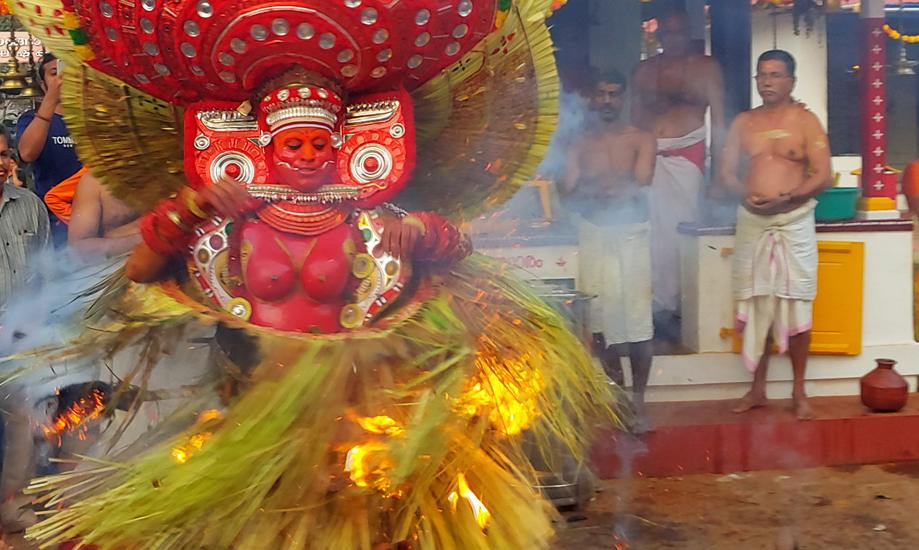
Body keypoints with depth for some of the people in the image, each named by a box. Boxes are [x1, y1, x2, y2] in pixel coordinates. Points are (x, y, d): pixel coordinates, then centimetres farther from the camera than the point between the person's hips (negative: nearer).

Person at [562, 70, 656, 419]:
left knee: (638, 319, -7)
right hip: (594, 236, 2)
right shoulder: (580, 144, 9)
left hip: (632, 235, -2)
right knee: (600, 318, 1)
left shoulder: (641, 139, 5)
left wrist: (593, 189, -12)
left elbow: (640, 187, -10)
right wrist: (616, 188, -15)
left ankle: (637, 399, 3)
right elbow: (569, 196, -2)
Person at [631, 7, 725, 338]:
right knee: (652, 230, -3)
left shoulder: (706, 68, 9)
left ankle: (673, 305, 1)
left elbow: (718, 119, 5)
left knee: (681, 227, -6)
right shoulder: (645, 70, 15)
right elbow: (634, 118, 15)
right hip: (648, 156, 2)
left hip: (686, 155, -2)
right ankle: (658, 305, 4)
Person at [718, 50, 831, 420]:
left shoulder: (805, 121, 0)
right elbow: (727, 171, 9)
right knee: (755, 305, 5)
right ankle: (758, 389, 16)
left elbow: (822, 176, -5)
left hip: (794, 221, -3)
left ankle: (799, 391, 10)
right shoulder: (743, 122, 10)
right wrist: (746, 194, -11)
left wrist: (786, 198, -19)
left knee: (796, 306, -1)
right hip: (752, 222, 3)